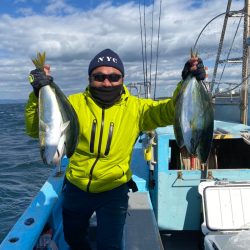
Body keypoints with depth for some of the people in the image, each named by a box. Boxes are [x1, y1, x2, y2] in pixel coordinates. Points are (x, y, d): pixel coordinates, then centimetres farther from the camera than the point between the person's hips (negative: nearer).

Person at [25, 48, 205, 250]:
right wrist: (38, 96, -30)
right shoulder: (74, 104, -12)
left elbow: (172, 110, -22)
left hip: (114, 190, -2)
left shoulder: (136, 107, -13)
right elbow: (35, 129, -13)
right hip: (76, 188, 3)